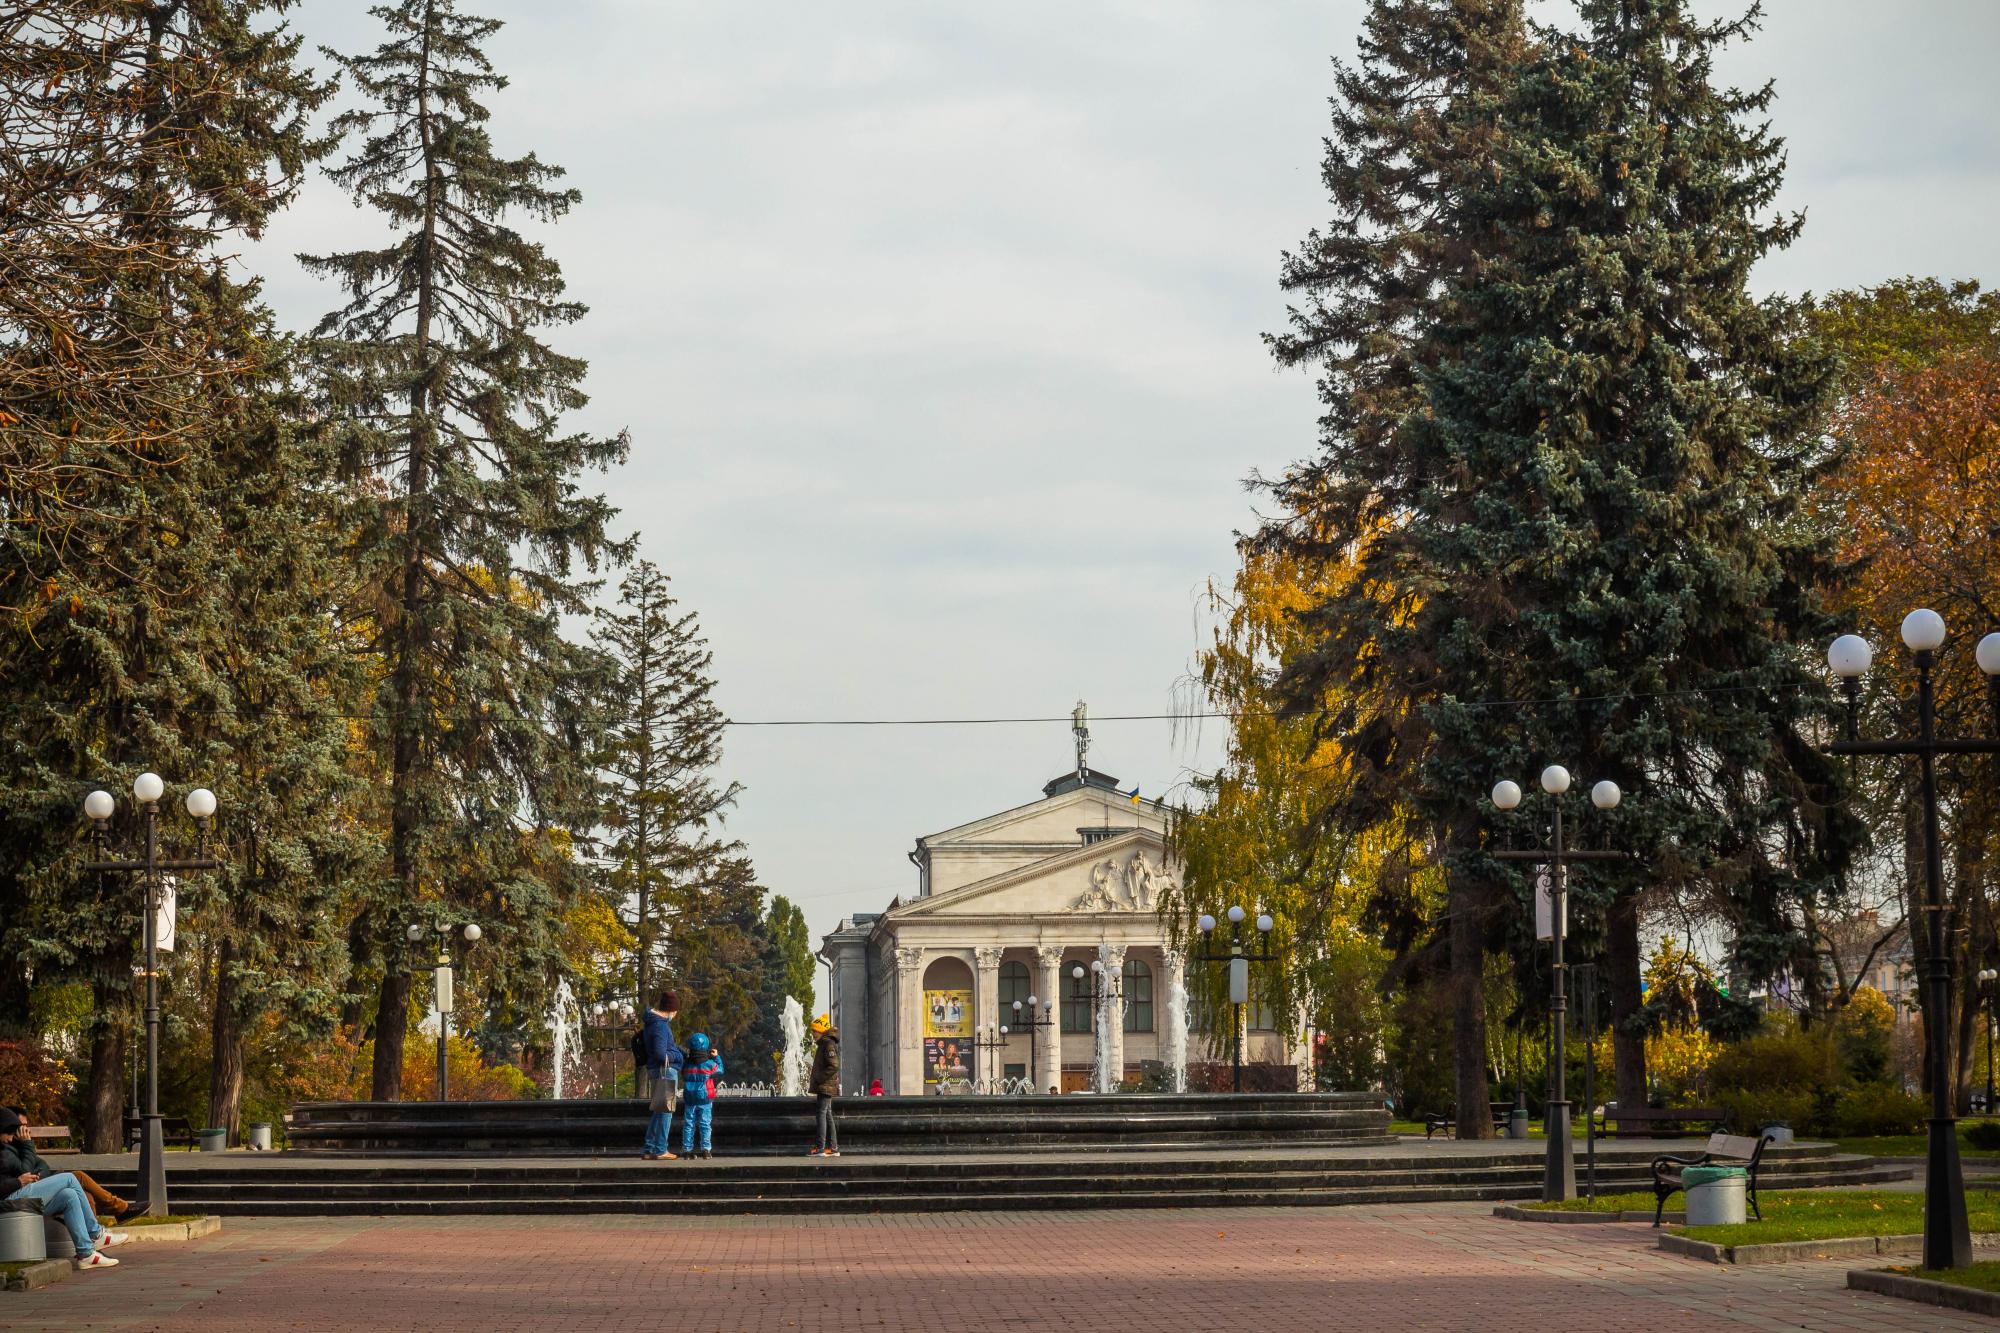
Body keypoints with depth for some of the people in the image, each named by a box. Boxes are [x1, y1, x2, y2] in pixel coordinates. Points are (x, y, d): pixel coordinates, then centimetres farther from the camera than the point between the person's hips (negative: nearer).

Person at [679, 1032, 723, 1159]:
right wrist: (716, 1057, 18)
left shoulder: (686, 1066, -4)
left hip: (690, 1100, 2)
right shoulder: (710, 1065, -9)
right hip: (705, 1100, -2)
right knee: (705, 1124, 3)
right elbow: (720, 1070, 8)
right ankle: (705, 1149, -2)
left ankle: (687, 1149, 6)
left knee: (688, 1124, 7)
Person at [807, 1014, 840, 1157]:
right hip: (823, 1087, 11)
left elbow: (834, 1067, -22)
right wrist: (814, 1079, 17)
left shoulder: (829, 1044, -14)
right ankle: (833, 1148, 15)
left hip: (826, 1086, -11)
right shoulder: (824, 1044, 18)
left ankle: (821, 1148, -16)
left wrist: (818, 1079, -20)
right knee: (827, 1115, 12)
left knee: (822, 1114, -13)